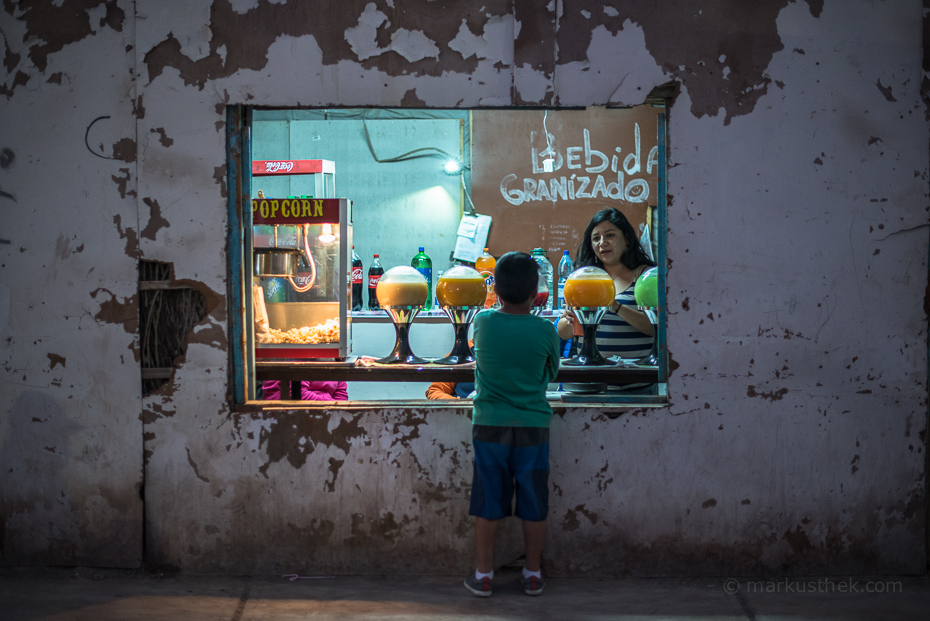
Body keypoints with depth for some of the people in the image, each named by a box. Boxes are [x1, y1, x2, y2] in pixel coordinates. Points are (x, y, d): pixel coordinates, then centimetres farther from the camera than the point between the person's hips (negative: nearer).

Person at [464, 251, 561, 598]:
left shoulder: (482, 323, -6)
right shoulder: (545, 331, -9)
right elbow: (552, 373, 7)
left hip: (489, 427, 1)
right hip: (533, 429, -1)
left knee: (488, 505, 8)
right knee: (534, 506, 10)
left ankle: (484, 575, 15)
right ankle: (533, 575, 19)